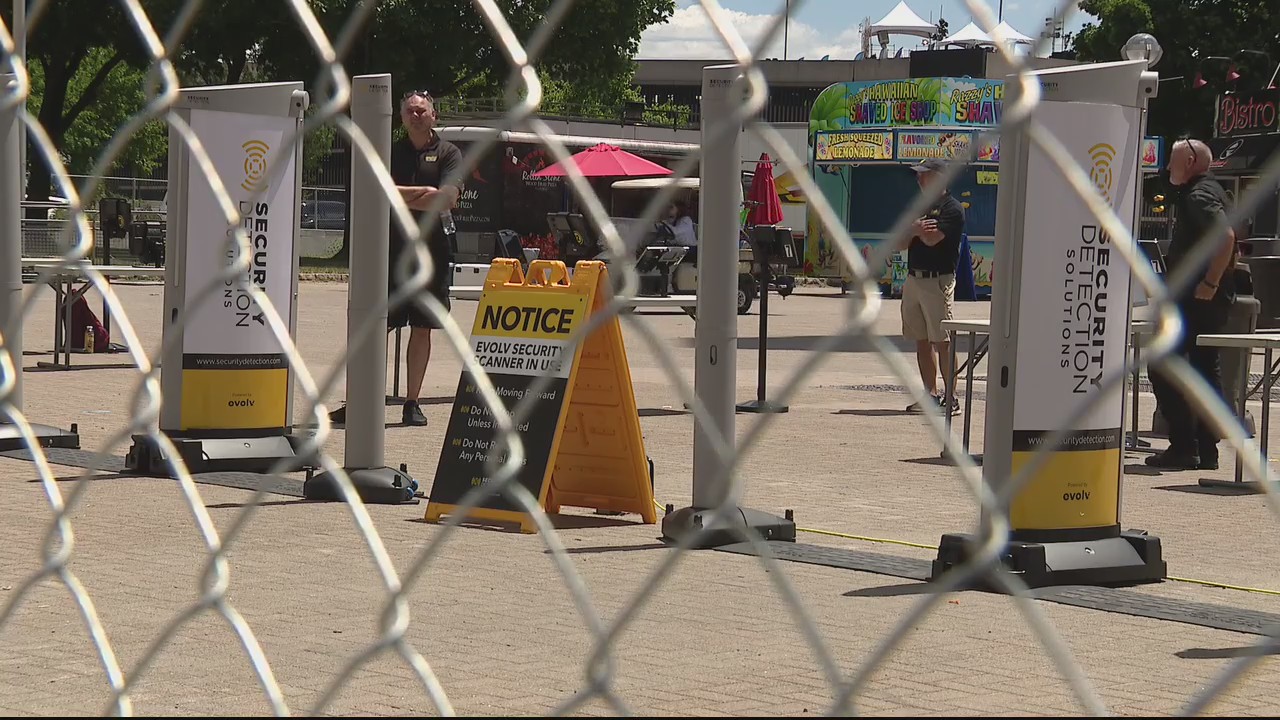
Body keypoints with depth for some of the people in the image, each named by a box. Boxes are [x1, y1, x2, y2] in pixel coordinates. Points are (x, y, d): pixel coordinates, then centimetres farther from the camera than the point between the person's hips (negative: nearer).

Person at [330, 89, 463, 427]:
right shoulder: (390, 152, 11)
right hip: (389, 250, 0)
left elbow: (446, 200, -10)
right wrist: (422, 193, -11)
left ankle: (412, 403, 11)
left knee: (422, 329, 3)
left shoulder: (448, 154, 6)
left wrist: (400, 197, -11)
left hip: (430, 250, 0)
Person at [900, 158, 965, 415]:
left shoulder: (952, 208, -7)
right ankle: (931, 395, 13)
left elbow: (931, 238, -19)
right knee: (922, 341, 8)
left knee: (942, 341, -8)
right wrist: (914, 229, -7)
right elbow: (902, 242, 13)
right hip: (914, 278, 8)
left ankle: (951, 398, -6)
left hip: (938, 280, -8)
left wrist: (915, 229, 0)